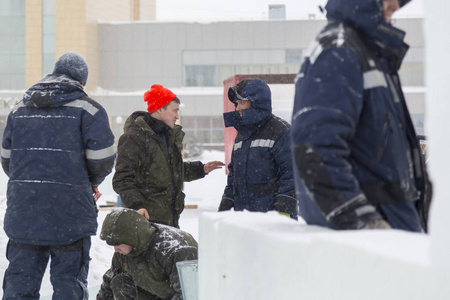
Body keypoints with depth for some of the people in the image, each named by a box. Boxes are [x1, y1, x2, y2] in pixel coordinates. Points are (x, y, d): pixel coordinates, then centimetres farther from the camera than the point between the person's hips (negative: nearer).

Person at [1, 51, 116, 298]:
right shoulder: (87, 109, -3)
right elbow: (103, 158, -8)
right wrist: (90, 183, 11)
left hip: (23, 211, 4)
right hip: (70, 210, -4)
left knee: (20, 278, 9)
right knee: (69, 280, 3)